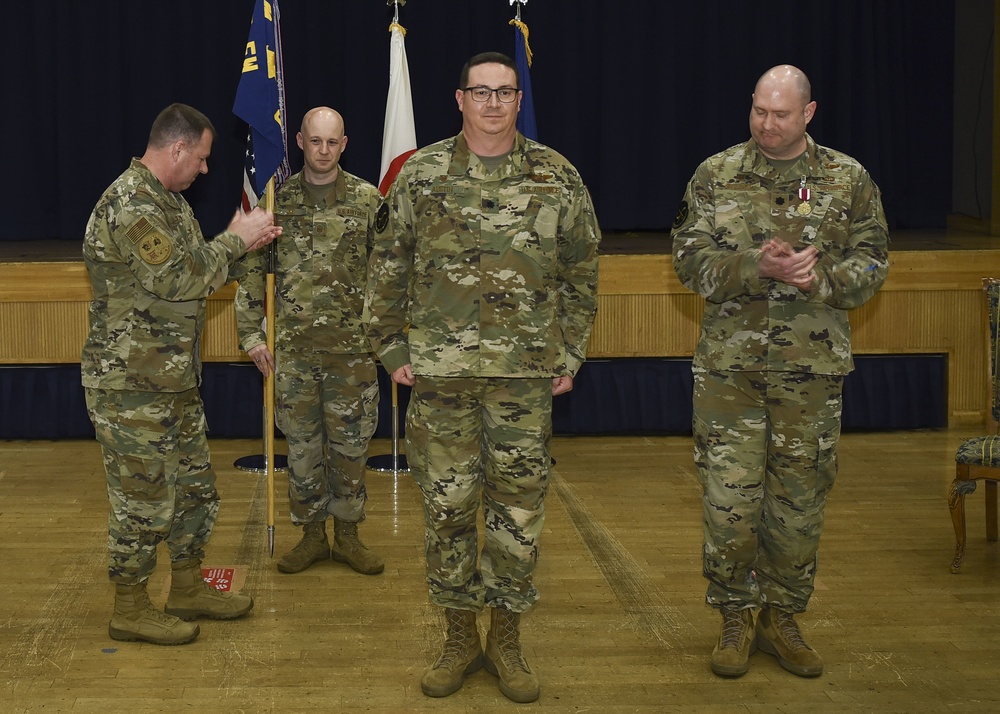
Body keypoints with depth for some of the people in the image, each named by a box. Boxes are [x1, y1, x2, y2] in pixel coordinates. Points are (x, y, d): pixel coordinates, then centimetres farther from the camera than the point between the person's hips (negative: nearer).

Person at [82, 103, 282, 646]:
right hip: (131, 386, -10)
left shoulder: (169, 201, 14)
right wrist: (236, 239, -13)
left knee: (195, 485, 17)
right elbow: (180, 279, -24)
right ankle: (130, 609, 13)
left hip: (174, 378, 10)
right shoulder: (129, 205, -20)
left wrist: (240, 244, 5)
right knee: (143, 498, 0)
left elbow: (197, 272, 19)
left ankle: (189, 589, 31)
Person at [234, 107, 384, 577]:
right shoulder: (277, 200, 3)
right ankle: (311, 534, 21)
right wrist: (251, 333, 2)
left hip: (352, 345, -1)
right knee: (302, 443, 8)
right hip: (293, 347, 1)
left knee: (351, 442, 6)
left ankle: (348, 534, 20)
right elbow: (253, 270, 7)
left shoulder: (368, 199, 1)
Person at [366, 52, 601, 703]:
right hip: (441, 372, 0)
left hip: (526, 375, 0)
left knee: (519, 504, 5)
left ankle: (507, 640, 20)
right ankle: (460, 638, 21)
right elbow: (389, 270, 8)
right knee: (447, 504, 5)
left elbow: (580, 274, 9)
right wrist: (394, 349, 4)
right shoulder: (421, 175, 3)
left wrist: (570, 355, 6)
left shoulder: (558, 178, 4)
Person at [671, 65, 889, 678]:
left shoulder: (848, 180, 4)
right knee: (729, 495, -1)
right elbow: (691, 259, -2)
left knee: (800, 496, 8)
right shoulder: (715, 176, 3)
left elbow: (871, 265, 2)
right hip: (730, 364, 0)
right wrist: (757, 267, -18)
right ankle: (737, 618, 17)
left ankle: (781, 617, 24)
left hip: (812, 368, 1)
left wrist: (818, 277, -17)